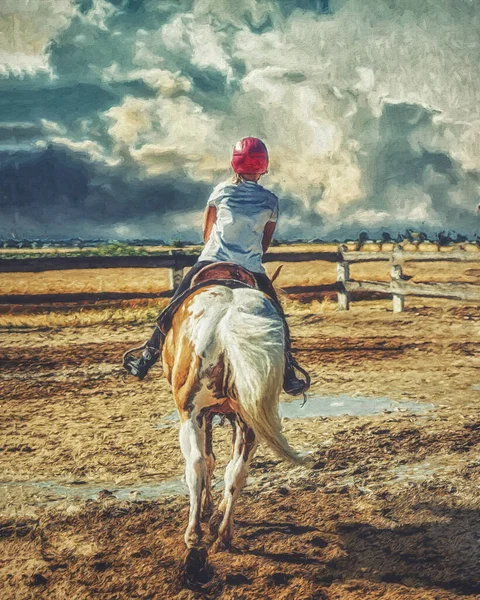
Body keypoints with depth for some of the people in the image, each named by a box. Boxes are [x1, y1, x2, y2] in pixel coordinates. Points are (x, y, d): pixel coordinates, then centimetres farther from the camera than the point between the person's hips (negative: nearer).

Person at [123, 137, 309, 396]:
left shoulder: (222, 190, 5)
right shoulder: (270, 200, 5)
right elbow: (265, 244, 13)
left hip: (211, 262, 0)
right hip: (252, 270, 0)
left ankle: (146, 358, 16)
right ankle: (289, 376, 13)